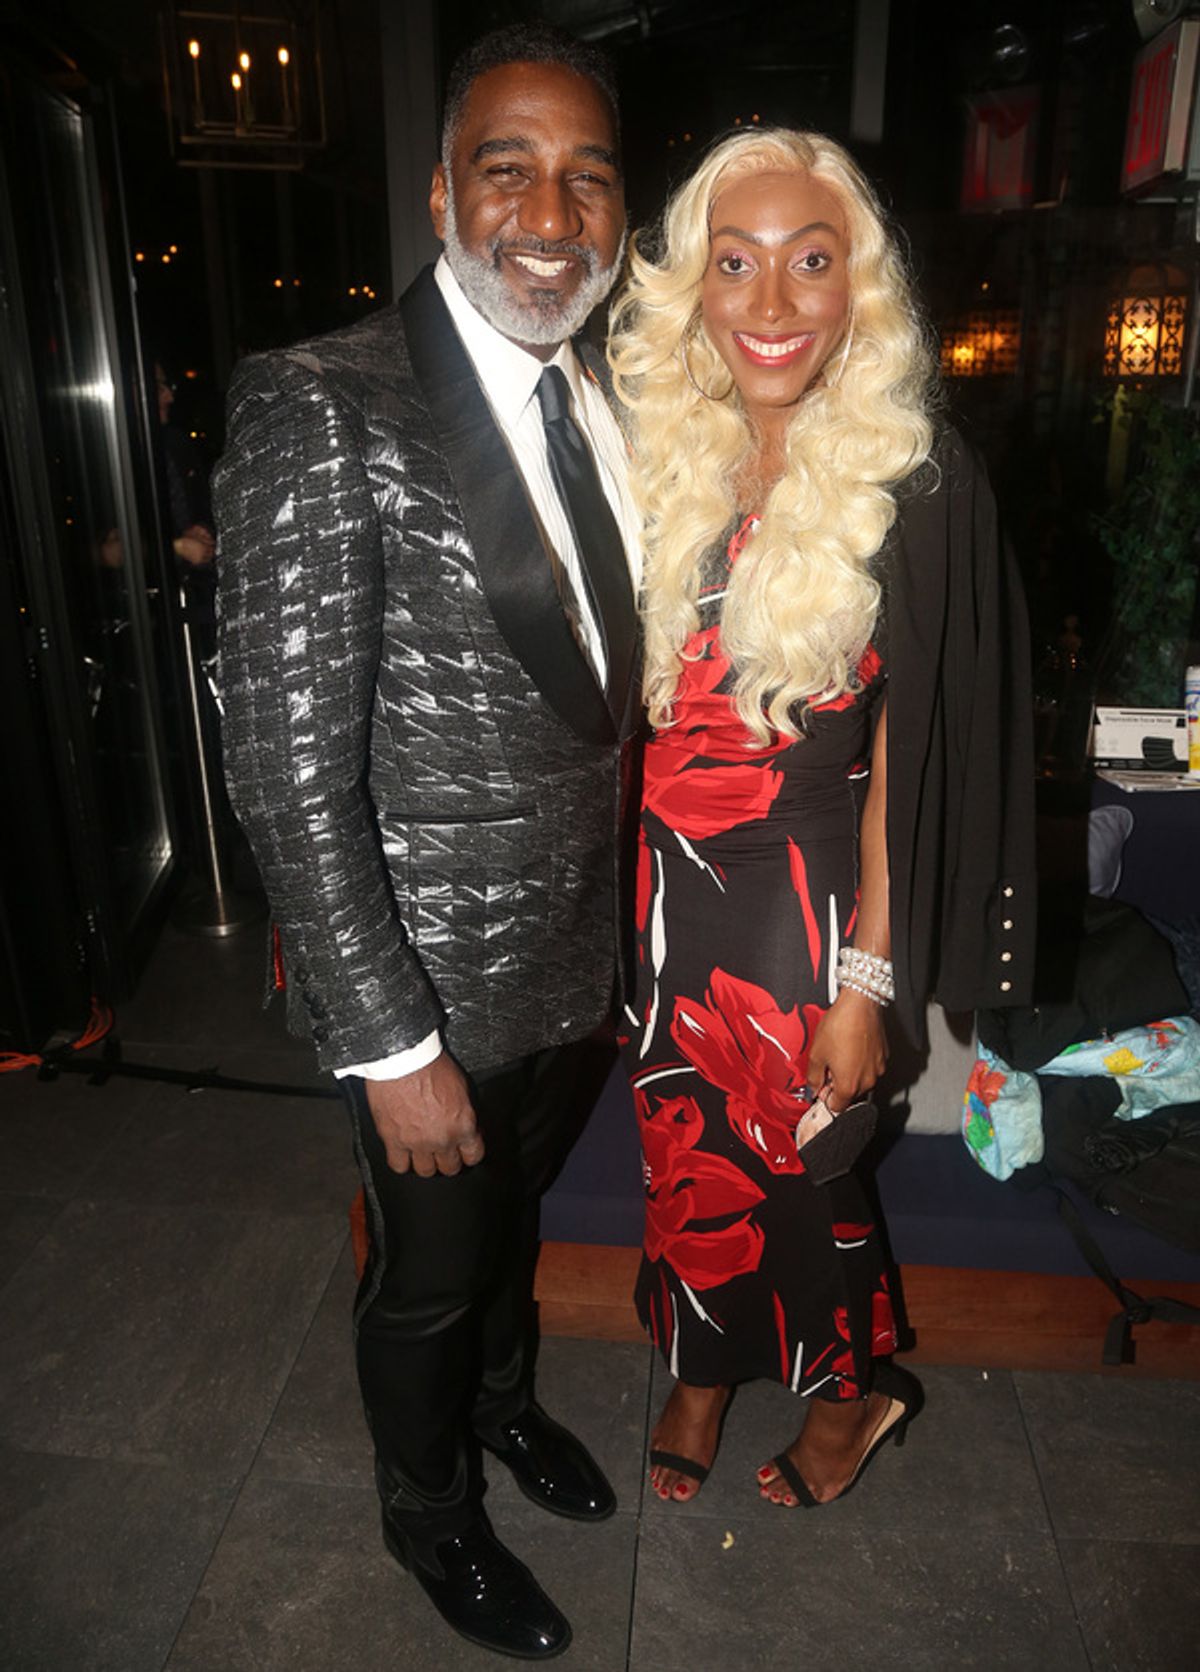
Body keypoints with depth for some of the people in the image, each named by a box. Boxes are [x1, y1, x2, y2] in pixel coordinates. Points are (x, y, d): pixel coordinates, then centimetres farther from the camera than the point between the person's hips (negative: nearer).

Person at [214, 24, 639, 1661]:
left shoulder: (597, 403, 3)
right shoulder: (320, 407, -20)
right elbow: (290, 771, -22)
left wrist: (621, 913, 8)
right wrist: (391, 1042, -19)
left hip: (576, 953, 7)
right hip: (435, 974, -6)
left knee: (517, 1207, 29)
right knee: (429, 1270, 18)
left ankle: (502, 1398, 60)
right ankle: (431, 1512, 50)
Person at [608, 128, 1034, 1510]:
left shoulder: (916, 477, -11)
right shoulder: (661, 454, 1)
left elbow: (905, 739, -11)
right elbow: (627, 692, 6)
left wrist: (868, 976, -12)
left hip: (807, 893, -4)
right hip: (664, 885, 4)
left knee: (792, 1162, 12)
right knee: (685, 1150, 18)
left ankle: (856, 1384, 44)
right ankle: (702, 1369, 47)